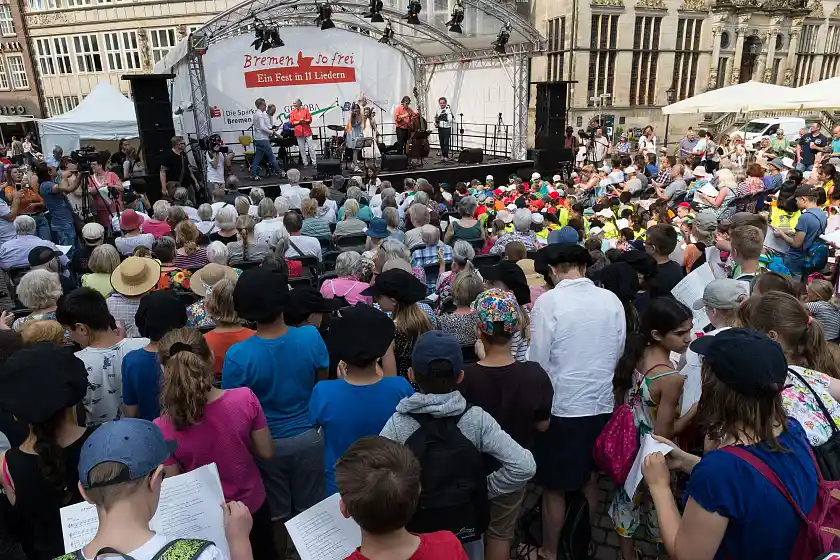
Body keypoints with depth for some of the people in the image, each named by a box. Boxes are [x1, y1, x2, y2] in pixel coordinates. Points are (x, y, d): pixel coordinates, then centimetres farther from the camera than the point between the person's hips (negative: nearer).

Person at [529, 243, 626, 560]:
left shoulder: (548, 301, -18)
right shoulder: (612, 300, -6)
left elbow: (538, 361, -12)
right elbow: (618, 352, 5)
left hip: (561, 407, -5)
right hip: (601, 404, 5)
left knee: (554, 487, 13)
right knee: (589, 478, 24)